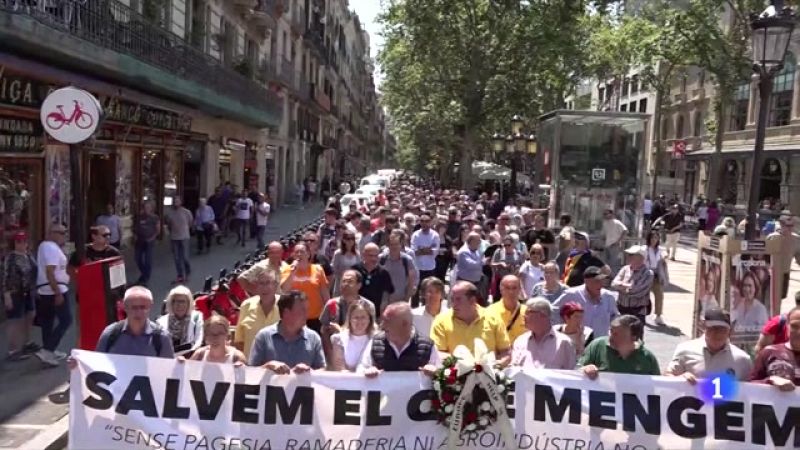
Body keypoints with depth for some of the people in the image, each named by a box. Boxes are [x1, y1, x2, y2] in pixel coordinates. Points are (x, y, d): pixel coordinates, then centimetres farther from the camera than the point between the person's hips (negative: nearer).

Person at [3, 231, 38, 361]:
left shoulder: (29, 255, 7)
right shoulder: (10, 257, -15)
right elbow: (5, 277, -18)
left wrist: (34, 290, 17)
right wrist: (7, 295, -21)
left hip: (28, 293, 8)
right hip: (15, 294, -8)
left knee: (28, 318, 16)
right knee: (16, 321, -4)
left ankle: (26, 343, 32)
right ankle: (13, 351, 4)